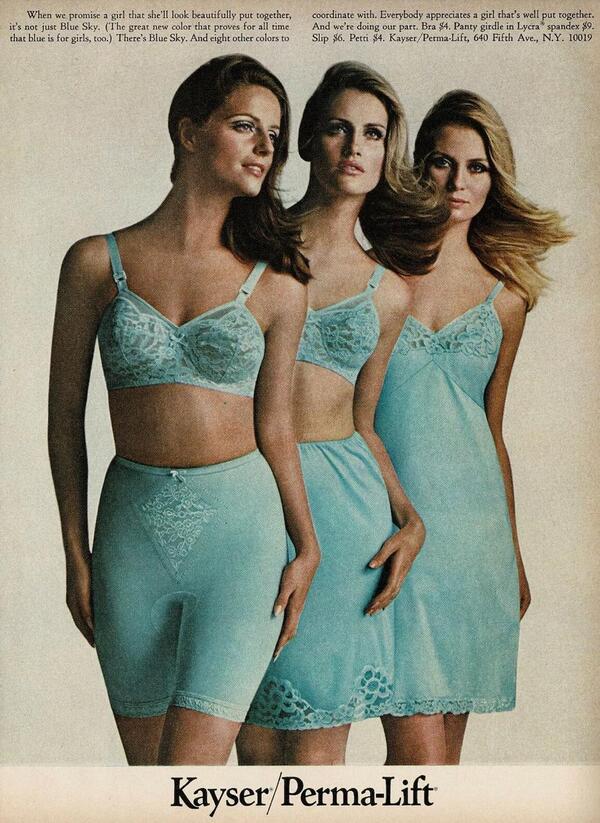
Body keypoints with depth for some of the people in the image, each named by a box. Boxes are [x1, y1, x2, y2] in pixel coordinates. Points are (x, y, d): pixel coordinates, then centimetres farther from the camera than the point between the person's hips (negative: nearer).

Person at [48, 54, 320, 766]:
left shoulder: (276, 285, 2)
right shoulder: (97, 262, 1)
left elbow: (273, 429, 7)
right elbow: (65, 417, 5)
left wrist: (308, 545, 2)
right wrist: (76, 554, 4)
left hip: (241, 524, -1)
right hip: (133, 525, 1)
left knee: (191, 770, -6)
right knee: (145, 766, 13)